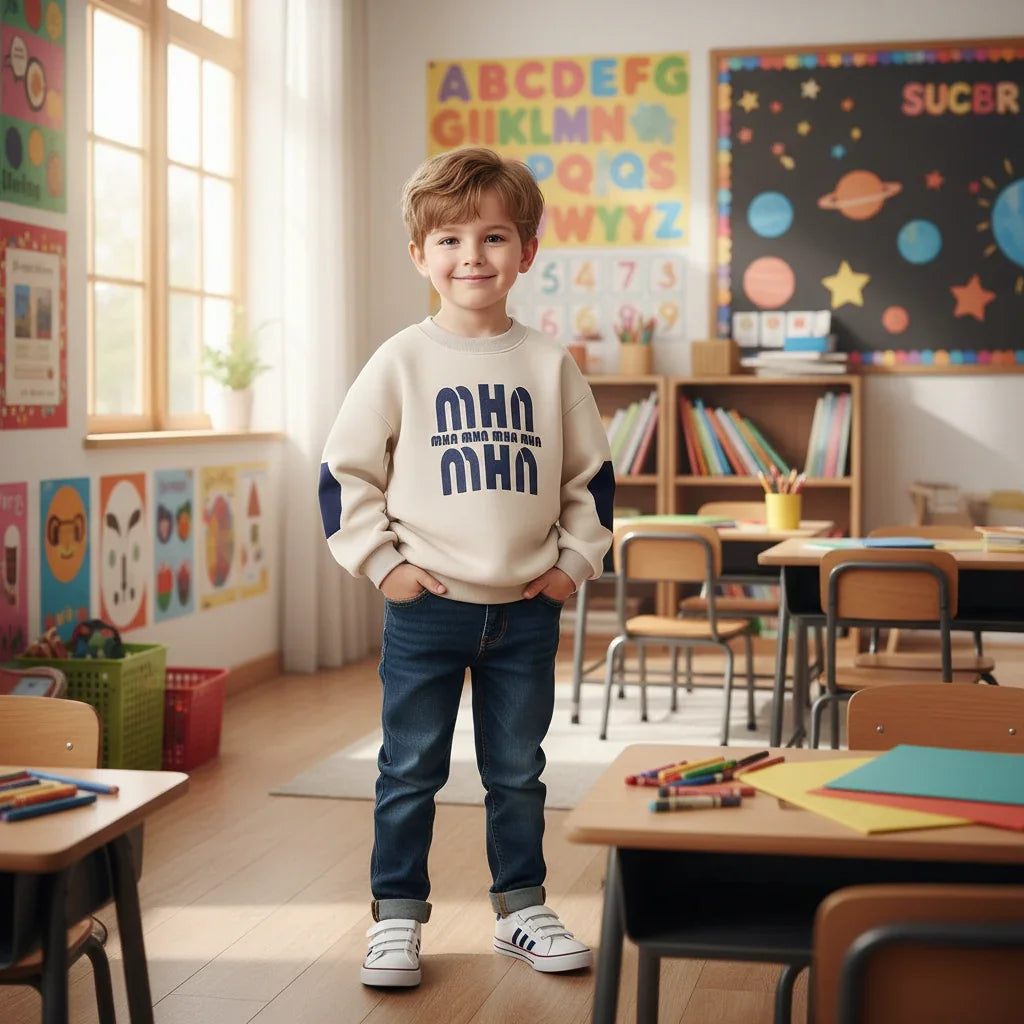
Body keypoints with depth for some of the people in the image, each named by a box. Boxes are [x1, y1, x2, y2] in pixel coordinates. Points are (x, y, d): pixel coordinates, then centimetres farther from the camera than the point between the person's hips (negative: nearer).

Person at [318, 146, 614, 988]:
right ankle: (397, 917, 19)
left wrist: (576, 559, 3)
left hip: (527, 608, 2)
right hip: (427, 605, -2)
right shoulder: (402, 361, -4)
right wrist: (380, 562, -6)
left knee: (517, 773, 13)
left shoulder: (550, 364, 2)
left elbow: (591, 473, 11)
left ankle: (522, 909, 28)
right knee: (411, 772, 6)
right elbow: (345, 471, -1)